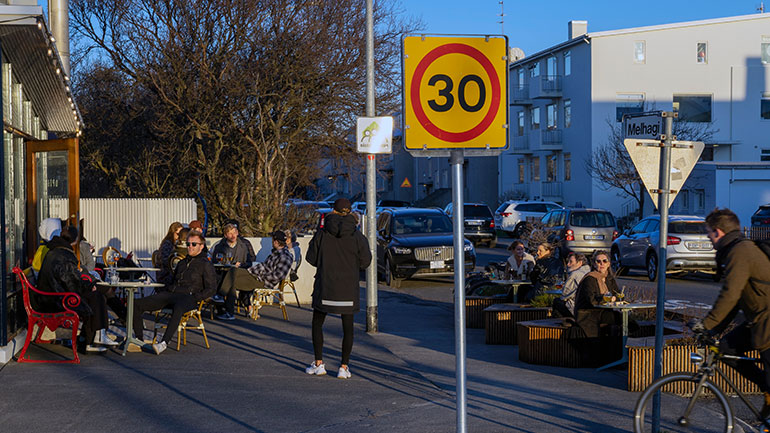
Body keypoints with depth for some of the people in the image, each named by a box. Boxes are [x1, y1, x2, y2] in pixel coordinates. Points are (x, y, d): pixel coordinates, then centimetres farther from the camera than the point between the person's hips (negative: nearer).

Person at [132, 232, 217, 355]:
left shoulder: (206, 265, 7)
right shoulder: (182, 262, 28)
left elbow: (211, 288, 0)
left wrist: (195, 298, -12)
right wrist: (164, 292, 14)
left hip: (187, 296, -7)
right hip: (170, 293, 7)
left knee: (178, 309, -44)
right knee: (137, 304, -9)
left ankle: (164, 342, -48)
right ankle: (139, 339, -10)